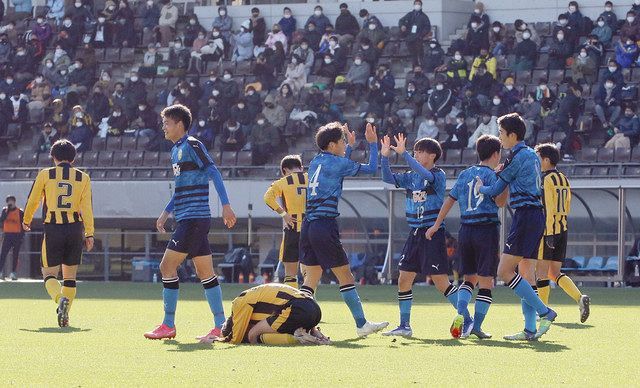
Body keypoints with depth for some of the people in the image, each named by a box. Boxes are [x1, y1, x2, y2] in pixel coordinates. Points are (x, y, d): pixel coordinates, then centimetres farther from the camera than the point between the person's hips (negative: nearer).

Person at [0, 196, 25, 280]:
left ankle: (13, 273, 3)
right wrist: (7, 210, -12)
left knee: (15, 255, 0)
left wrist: (22, 235, -7)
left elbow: (23, 225, 1)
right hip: (7, 235, 1)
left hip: (17, 235, -1)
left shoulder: (20, 212, 1)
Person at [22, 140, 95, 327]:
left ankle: (61, 299, -27)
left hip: (53, 229, -2)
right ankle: (64, 315, 5)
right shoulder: (83, 178, 6)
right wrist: (89, 234, 0)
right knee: (70, 276, 12)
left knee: (50, 273, 3)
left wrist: (26, 221, 28)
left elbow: (32, 201, 10)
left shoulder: (45, 175, 3)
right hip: (75, 228, 2)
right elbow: (87, 207, -1)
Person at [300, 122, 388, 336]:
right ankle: (361, 325, 6)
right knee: (345, 276, 1)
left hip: (308, 226, 8)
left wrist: (350, 145, 44)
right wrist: (372, 143, 14)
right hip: (325, 226, -8)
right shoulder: (337, 163, -6)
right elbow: (371, 168, 2)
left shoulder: (316, 162, 16)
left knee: (311, 277, 8)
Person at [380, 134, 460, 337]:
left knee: (441, 282, -10)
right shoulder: (411, 177, 11)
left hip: (433, 234, -7)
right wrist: (385, 156, -11)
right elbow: (388, 178, 4)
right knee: (404, 280, 5)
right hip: (415, 234, 7)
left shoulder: (438, 175, -8)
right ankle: (404, 326, 14)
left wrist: (404, 153, -33)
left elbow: (425, 174, -28)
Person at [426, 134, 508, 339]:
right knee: (486, 281, -1)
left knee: (469, 278, 13)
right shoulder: (491, 175, -6)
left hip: (465, 230, 6)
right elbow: (500, 202, -12)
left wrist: (436, 225, 18)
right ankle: (477, 326, -6)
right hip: (487, 229, -6)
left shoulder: (465, 174, 12)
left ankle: (461, 314, -12)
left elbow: (450, 200, 13)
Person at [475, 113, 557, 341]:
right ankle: (530, 330, 4)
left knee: (505, 272, -11)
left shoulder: (517, 157, -11)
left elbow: (496, 190, -3)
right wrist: (503, 171, 17)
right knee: (526, 273, 8)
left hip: (525, 215, -10)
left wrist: (480, 188, 17)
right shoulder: (532, 155, 16)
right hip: (537, 214, 10)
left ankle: (544, 312, -13)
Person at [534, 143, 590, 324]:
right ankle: (580, 298, -8)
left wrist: (549, 233, -21)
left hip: (547, 229, -8)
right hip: (563, 229, 8)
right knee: (555, 273, 10)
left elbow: (548, 208, -18)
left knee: (541, 272, 0)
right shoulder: (564, 179, 14)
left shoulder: (546, 180, -11)